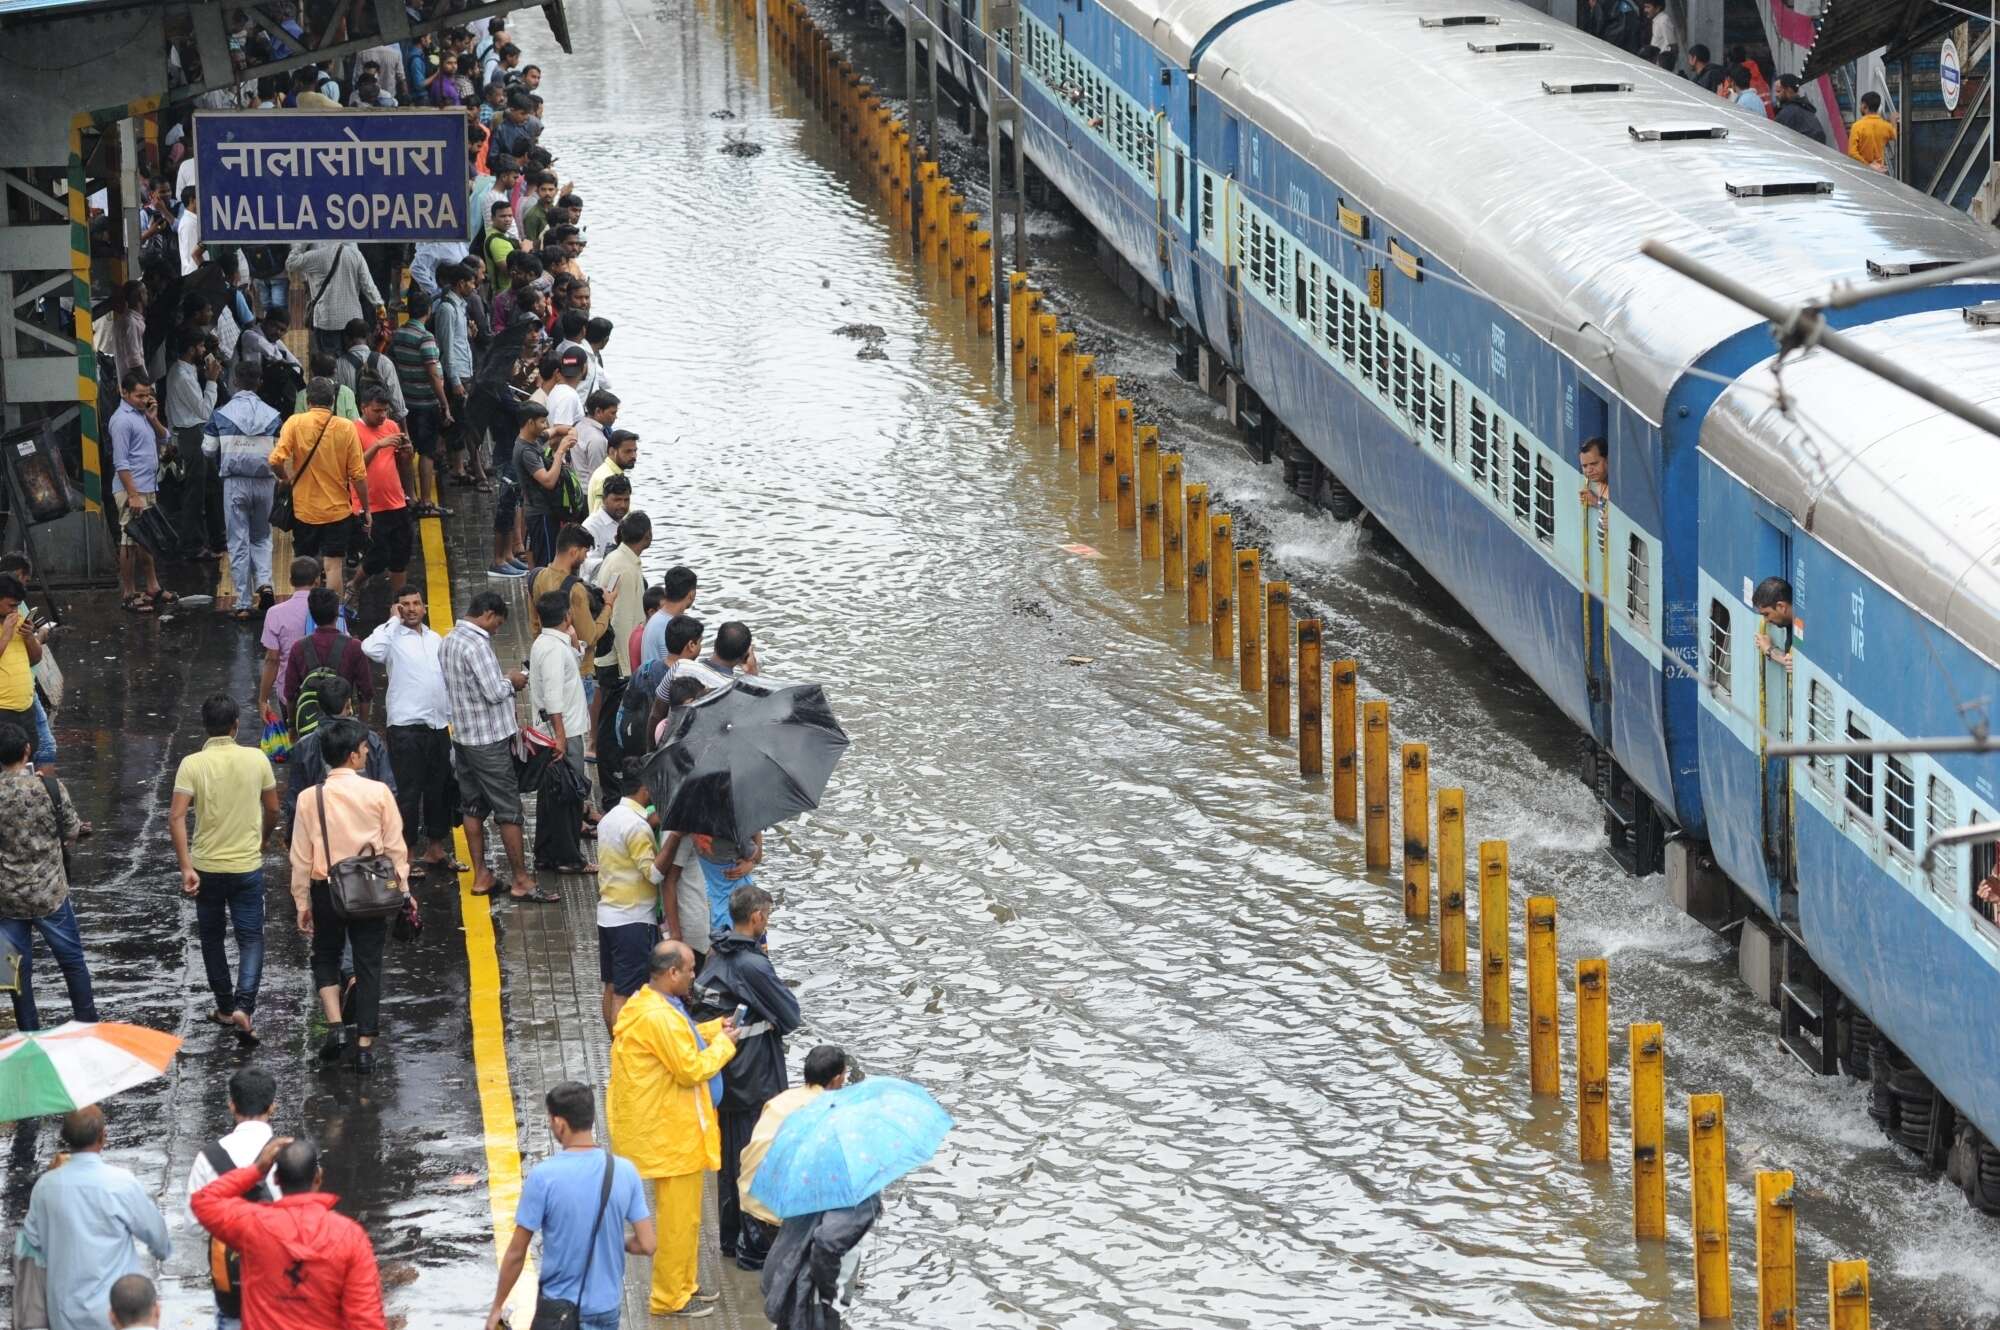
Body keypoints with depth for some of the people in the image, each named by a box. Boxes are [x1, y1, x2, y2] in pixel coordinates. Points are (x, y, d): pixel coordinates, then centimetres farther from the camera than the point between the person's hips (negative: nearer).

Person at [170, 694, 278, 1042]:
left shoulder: (192, 765, -10)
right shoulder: (257, 759, -6)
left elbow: (176, 817, -18)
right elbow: (272, 809, 5)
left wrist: (186, 867, -16)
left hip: (207, 867, 0)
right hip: (248, 866, 0)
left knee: (212, 938, 18)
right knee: (251, 939, 4)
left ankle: (225, 1008, 26)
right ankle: (244, 1006, -15)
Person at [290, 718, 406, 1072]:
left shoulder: (310, 798, -8)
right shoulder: (378, 793, -10)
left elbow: (302, 857, -3)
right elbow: (396, 848, -4)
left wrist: (302, 903, 6)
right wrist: (403, 891, 6)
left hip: (326, 891, 0)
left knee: (326, 958, 20)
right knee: (368, 964, 9)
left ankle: (335, 1026, 0)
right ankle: (366, 1046, 9)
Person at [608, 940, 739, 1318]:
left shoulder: (647, 1004, 6)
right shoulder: (660, 1018, -28)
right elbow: (692, 1068, -25)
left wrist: (714, 1029, 8)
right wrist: (724, 1044, -11)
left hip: (668, 1127, 11)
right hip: (671, 1134, -11)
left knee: (682, 1212, 22)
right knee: (678, 1217, 1)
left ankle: (684, 1283, 34)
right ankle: (670, 1297, 10)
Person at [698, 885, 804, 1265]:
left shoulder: (716, 958, 2)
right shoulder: (752, 966, -24)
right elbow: (791, 1015, -17)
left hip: (723, 1079, 8)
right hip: (756, 1082, -8)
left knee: (729, 1159, 18)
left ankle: (730, 1239, 27)